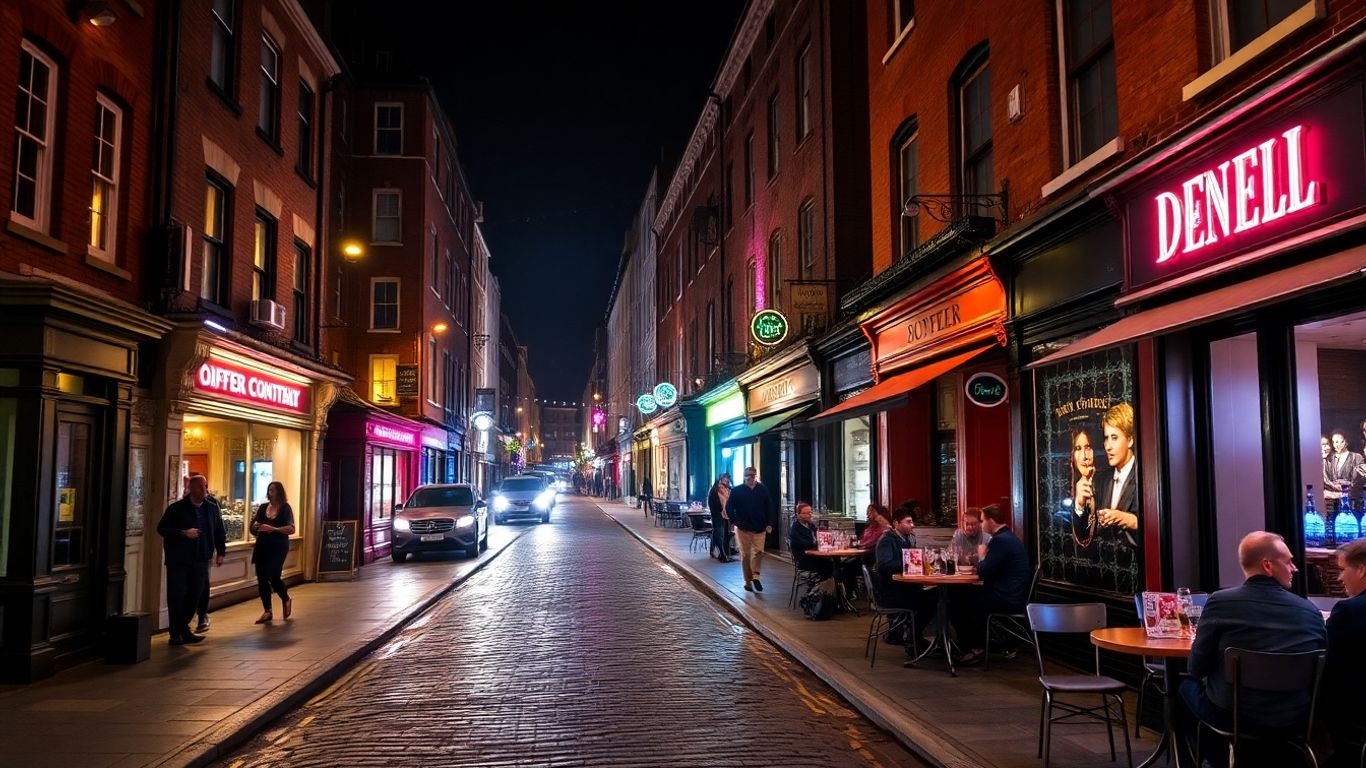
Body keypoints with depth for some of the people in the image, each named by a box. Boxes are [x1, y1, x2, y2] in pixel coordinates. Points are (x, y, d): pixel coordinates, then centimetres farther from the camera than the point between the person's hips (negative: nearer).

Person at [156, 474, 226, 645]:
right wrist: (183, 533, -17)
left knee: (193, 596, 6)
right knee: (177, 596, -2)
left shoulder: (212, 508, 6)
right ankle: (176, 633, 8)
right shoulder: (176, 508, -6)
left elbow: (219, 532, 12)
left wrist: (221, 552, 5)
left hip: (200, 560, 4)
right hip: (178, 560, -4)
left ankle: (184, 629, 21)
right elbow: (161, 528, -6)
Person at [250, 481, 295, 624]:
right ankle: (267, 612, 12)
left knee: (273, 576, -9)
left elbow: (291, 529, -12)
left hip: (278, 547, -5)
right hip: (262, 547, 5)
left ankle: (286, 600, 21)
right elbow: (254, 525, 13)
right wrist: (256, 526, -10)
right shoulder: (263, 507, 9)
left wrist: (274, 529, -23)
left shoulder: (285, 508, -4)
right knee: (261, 578, 2)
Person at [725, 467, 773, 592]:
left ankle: (755, 576, -3)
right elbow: (729, 507, 0)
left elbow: (769, 507, 5)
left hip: (760, 528, 1)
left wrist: (769, 524, -1)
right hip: (743, 528, -1)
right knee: (745, 555, 4)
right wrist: (735, 521, -10)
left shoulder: (763, 489, 2)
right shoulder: (737, 491, -2)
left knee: (759, 552, -10)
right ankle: (748, 581, 11)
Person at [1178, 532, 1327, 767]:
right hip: (1294, 720, 3)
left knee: (1187, 686, 26)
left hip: (1232, 717, -3)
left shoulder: (1220, 601, -16)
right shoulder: (1311, 610, -8)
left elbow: (1197, 669, -10)